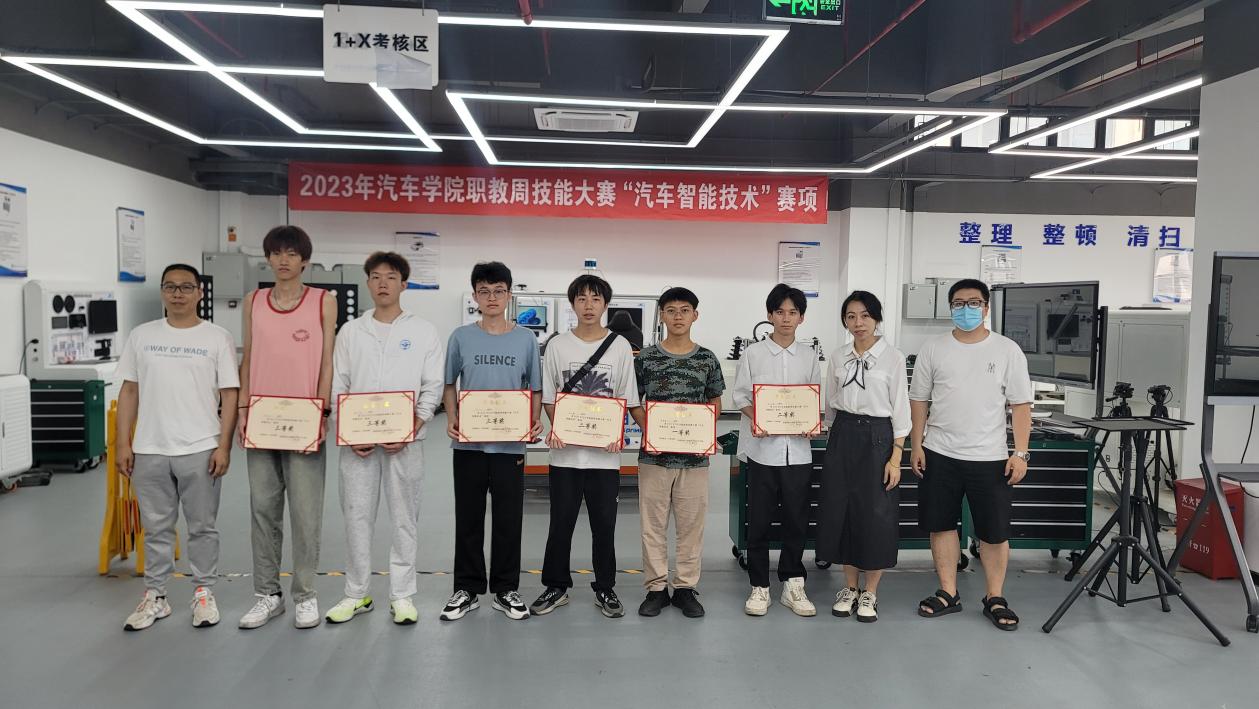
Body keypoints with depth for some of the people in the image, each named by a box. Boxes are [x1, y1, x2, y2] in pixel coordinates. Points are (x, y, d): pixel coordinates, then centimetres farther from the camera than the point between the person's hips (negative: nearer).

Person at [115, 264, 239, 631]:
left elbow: (229, 395, -2)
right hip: (149, 450, 2)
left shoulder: (217, 338, -1)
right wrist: (123, 444, 3)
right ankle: (155, 596, 23)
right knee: (156, 528, 12)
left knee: (202, 527, 7)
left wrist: (223, 446, -9)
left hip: (200, 450, -2)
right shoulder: (141, 336, 7)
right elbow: (129, 392, 9)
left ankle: (203, 593, 20)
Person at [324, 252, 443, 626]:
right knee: (356, 516, 6)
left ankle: (402, 595, 15)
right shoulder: (350, 331, 9)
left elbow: (433, 387, -1)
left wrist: (411, 430, -12)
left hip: (405, 440, -2)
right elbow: (338, 387, 7)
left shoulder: (423, 331, 3)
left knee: (404, 517, 5)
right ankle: (356, 594, 19)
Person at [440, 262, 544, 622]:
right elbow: (450, 385, 10)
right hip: (468, 442, 0)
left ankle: (505, 590, 21)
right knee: (468, 518, 9)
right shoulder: (461, 337, 3)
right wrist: (451, 420, -6)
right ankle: (467, 589, 22)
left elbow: (535, 389, 7)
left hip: (510, 443, 0)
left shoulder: (526, 339, 3)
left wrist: (535, 422, -9)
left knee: (509, 519, 6)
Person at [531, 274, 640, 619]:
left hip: (604, 451, 0)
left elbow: (626, 399, 3)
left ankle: (604, 588, 23)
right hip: (565, 449, 1)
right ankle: (556, 586, 23)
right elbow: (549, 397, 6)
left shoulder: (620, 346, 2)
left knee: (604, 524, 8)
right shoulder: (558, 345, 3)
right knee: (561, 522, 8)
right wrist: (555, 428, -10)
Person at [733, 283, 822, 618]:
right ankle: (759, 587, 16)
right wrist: (754, 419, -17)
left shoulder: (809, 355, 8)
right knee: (760, 521, 4)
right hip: (763, 446, -2)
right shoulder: (754, 353, 2)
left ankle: (792, 584, 21)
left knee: (797, 519, 7)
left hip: (797, 448, 2)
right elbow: (740, 395, 1)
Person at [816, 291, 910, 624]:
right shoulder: (838, 357, 6)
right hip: (843, 437, 4)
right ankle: (850, 587, 22)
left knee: (876, 514, 0)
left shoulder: (892, 357, -5)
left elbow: (900, 409, -6)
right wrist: (833, 438, 11)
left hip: (877, 437, -4)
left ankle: (869, 593, 17)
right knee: (841, 511, 6)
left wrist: (896, 458, -10)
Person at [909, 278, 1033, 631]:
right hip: (940, 455, 2)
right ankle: (948, 593, 23)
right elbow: (919, 400, 6)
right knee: (942, 525, 9)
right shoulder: (933, 348, 2)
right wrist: (917, 446, 1)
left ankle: (995, 599, 20)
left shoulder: (1007, 350, -1)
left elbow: (1021, 405, -1)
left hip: (990, 457, -1)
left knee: (994, 531, 5)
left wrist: (1020, 453, -7)